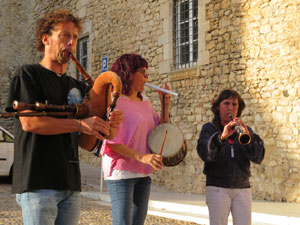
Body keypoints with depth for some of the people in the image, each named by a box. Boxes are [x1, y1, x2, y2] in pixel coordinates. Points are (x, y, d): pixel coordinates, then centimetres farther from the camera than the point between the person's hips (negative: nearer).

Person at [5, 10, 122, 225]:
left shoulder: (78, 87, 18)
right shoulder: (28, 74, 1)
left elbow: (87, 143, 16)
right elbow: (29, 122, -15)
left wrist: (105, 130, -7)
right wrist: (79, 124, -18)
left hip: (71, 185, 6)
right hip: (38, 183, -6)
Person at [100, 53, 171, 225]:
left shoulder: (145, 102, 13)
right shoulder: (116, 101, -10)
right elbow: (111, 141, -17)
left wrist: (166, 106, 6)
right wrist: (141, 157, -26)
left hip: (143, 173, 8)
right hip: (122, 171, -8)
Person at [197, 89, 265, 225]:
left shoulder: (246, 130, 11)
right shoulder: (209, 129, 4)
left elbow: (258, 158, -4)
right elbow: (205, 153, -16)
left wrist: (248, 135, -20)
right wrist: (221, 136, -32)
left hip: (242, 188, 3)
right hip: (217, 188, -2)